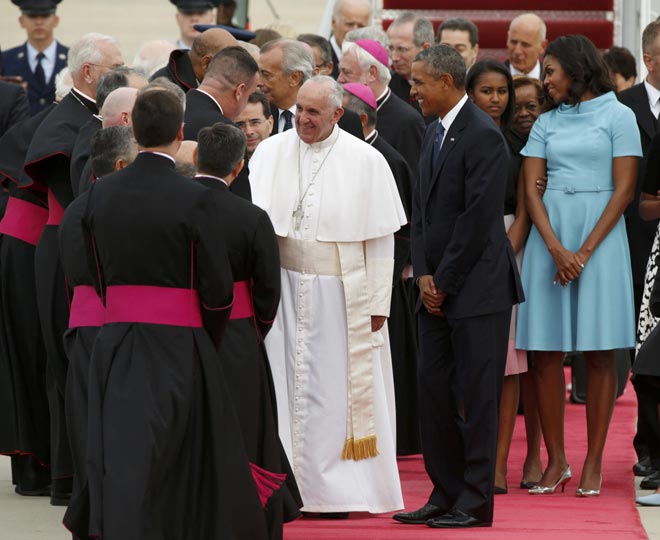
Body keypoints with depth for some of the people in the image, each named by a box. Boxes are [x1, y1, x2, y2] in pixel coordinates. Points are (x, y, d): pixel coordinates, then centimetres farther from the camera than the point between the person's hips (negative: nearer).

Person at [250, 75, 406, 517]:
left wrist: (378, 303, -4)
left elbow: (381, 239, -2)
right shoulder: (269, 153, 3)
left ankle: (335, 489, 10)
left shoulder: (366, 161, -4)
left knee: (335, 390, 2)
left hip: (342, 294, -2)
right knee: (286, 383, 2)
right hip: (284, 288, 2)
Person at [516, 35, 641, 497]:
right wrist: (556, 249, -11)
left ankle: (593, 463, 1)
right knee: (546, 351, 0)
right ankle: (556, 460, 6)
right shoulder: (547, 123, 12)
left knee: (599, 353, -2)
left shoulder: (617, 116, 1)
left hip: (599, 233, -4)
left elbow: (624, 188, -5)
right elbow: (531, 189, 4)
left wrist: (584, 251, -12)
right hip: (549, 236, 4)